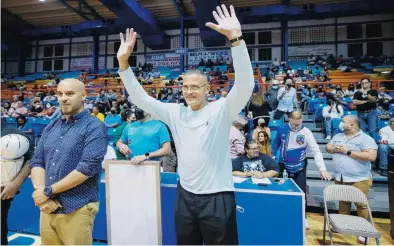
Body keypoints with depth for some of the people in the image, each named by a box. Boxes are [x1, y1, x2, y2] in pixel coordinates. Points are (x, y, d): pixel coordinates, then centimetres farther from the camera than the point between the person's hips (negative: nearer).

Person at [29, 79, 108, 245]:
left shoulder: (94, 127, -11)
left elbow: (88, 167, -18)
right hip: (48, 208, 6)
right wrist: (40, 191, -8)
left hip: (76, 209, -5)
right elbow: (36, 162, 9)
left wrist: (48, 191, -12)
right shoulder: (51, 127, 10)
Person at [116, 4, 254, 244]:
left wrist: (236, 38, -34)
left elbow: (246, 85, -25)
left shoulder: (221, 110, -10)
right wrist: (124, 62, -7)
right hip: (185, 195, 5)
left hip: (217, 198, -4)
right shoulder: (175, 112, 2)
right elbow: (141, 98, 2)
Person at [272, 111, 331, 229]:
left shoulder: (306, 132, -15)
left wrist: (322, 168, -26)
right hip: (283, 165, 2)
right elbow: (276, 143, 7)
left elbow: (316, 150, -18)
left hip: (299, 167, -1)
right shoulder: (282, 129, -10)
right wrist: (273, 156, 8)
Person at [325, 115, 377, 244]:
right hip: (339, 178, 6)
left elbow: (371, 156, -21)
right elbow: (328, 147, 14)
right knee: (343, 202, 18)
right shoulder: (338, 136, 9)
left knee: (361, 205, 5)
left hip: (359, 179, -5)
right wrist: (335, 149, -9)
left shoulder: (366, 138, -11)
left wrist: (348, 152, -20)